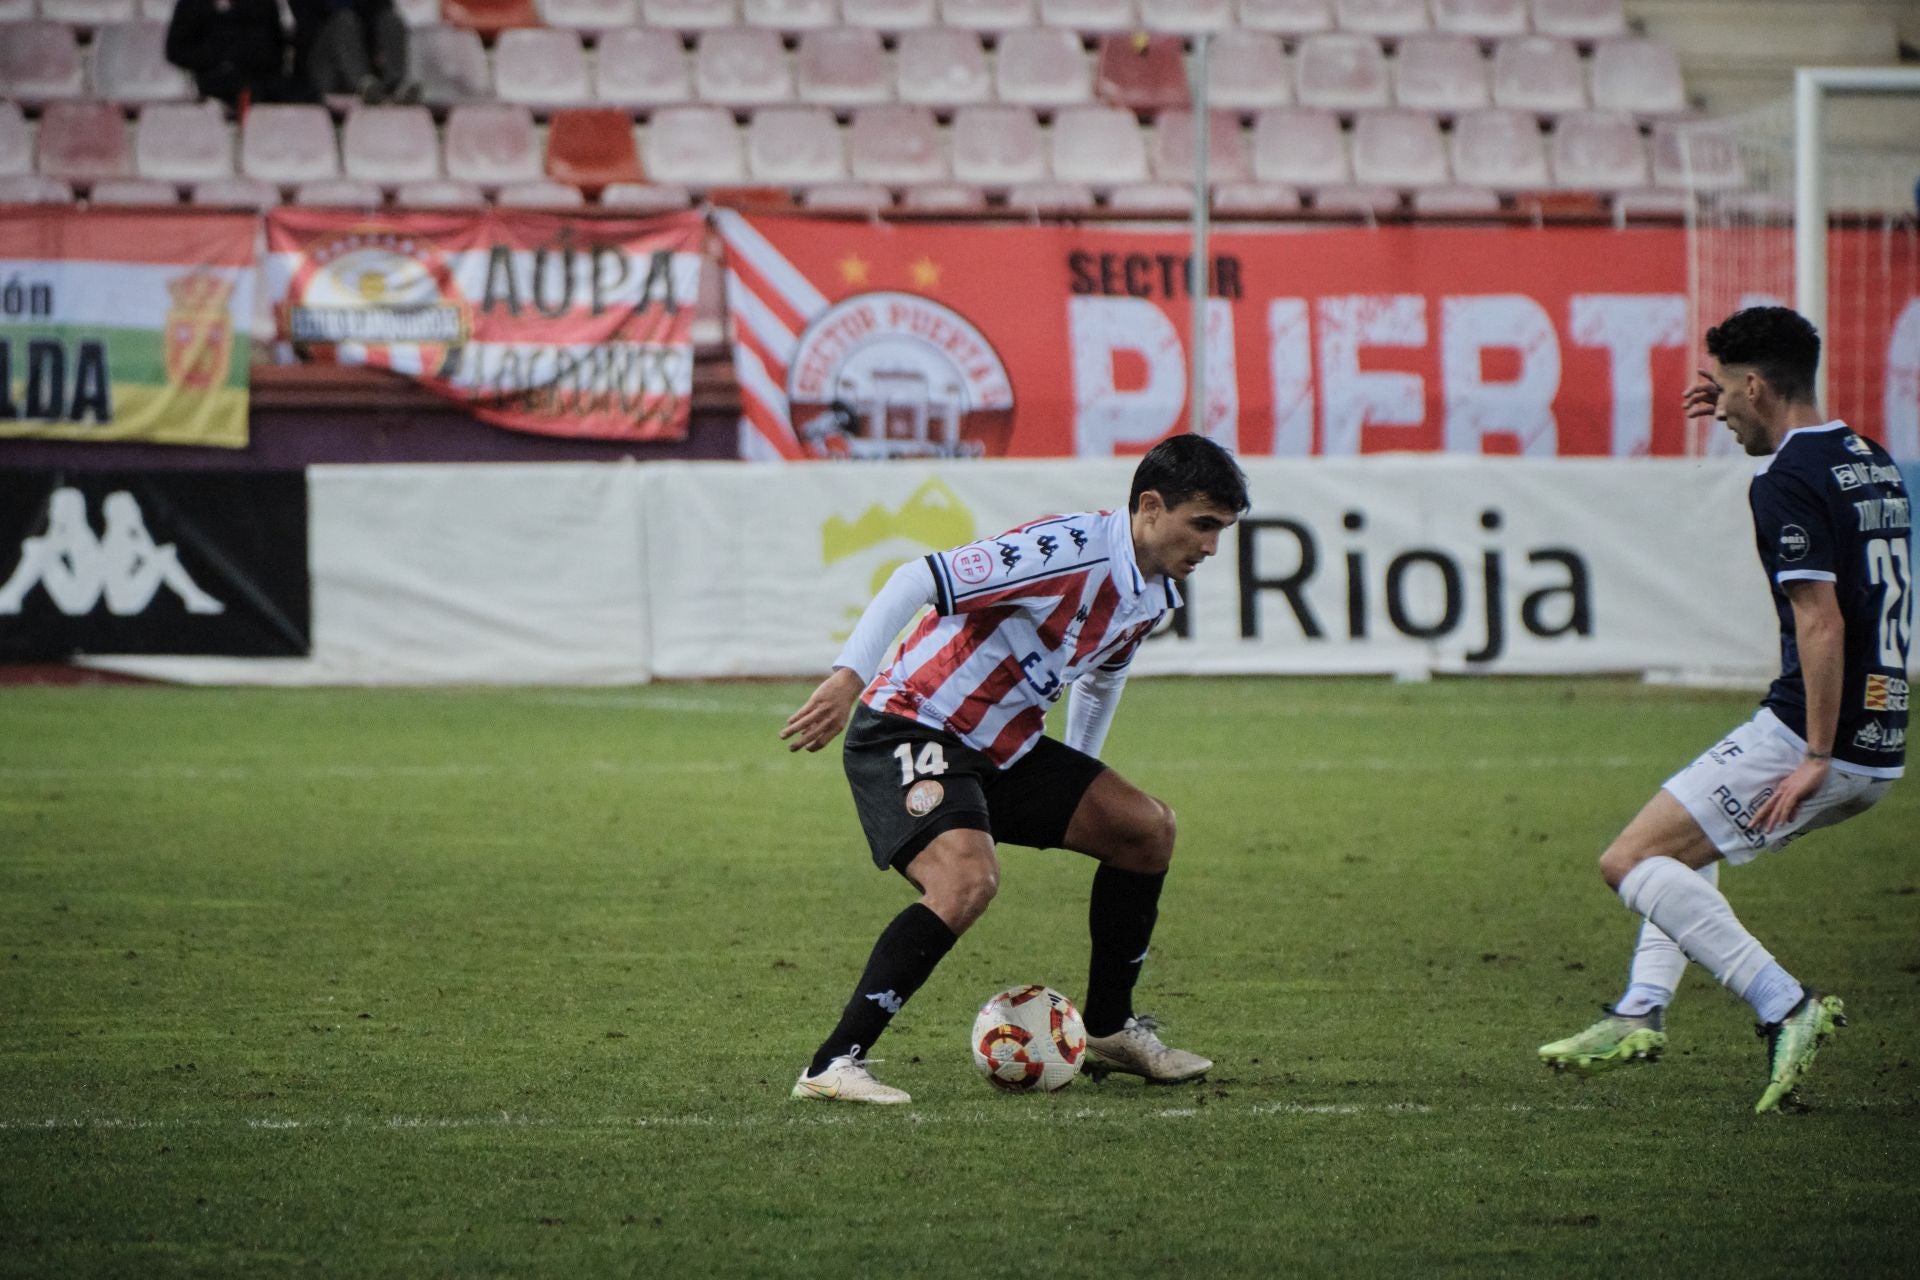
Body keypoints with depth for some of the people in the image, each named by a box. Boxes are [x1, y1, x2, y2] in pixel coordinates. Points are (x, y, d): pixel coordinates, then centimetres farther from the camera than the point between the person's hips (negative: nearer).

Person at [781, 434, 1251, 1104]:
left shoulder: (1152, 595, 7)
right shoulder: (1069, 549, -23)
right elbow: (920, 580, -27)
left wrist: (1077, 793, 32)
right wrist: (849, 675, -35)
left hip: (1002, 748, 10)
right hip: (912, 729, -10)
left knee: (1147, 828, 10)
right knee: (969, 879, -32)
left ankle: (1108, 1028, 25)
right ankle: (832, 1066, -29)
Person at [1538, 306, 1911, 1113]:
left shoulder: (1786, 483, -15)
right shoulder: (1870, 462, 13)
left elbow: (1822, 625, -24)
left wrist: (1816, 757, -22)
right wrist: (1744, 415, 31)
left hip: (1809, 739, -10)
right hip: (1878, 754, 10)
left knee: (1630, 862, -7)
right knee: (1685, 846, 29)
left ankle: (1787, 1009, -17)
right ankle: (1641, 1014, 20)